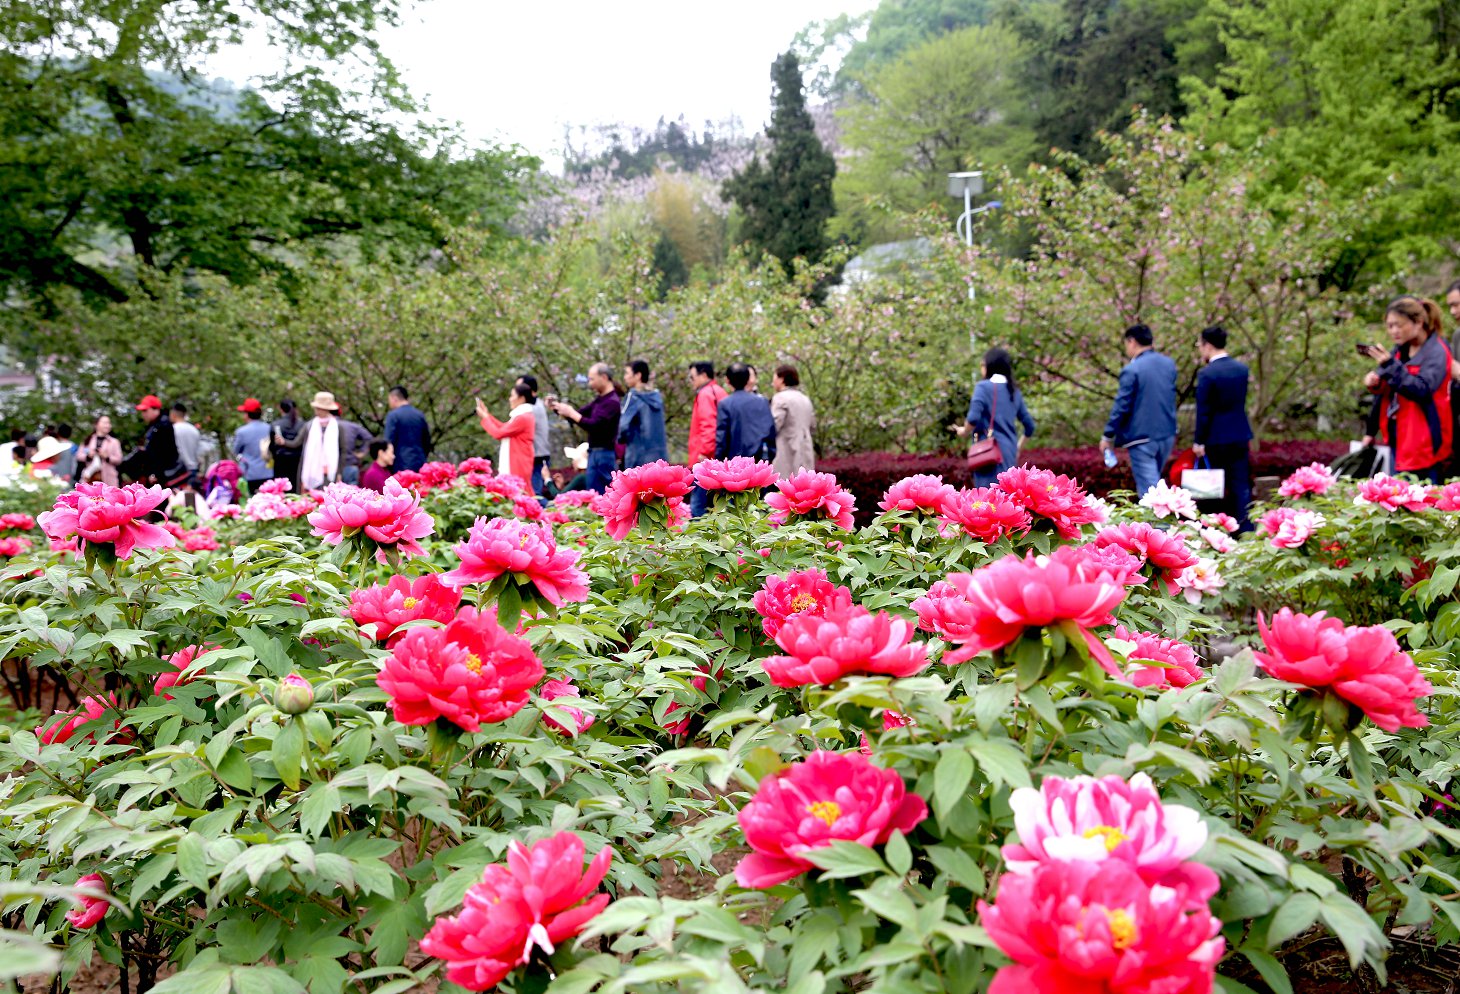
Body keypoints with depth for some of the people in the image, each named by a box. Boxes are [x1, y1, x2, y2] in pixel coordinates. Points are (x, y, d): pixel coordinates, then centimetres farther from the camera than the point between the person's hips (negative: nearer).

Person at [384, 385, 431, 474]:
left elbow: (389, 442, -9)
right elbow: (427, 442, 15)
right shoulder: (420, 416, 11)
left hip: (401, 466, -5)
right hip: (420, 466, 5)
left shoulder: (393, 416, -5)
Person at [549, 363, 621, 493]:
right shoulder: (599, 400, 15)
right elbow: (579, 414, 19)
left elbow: (594, 425, -22)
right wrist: (557, 407, 5)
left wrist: (571, 413, -17)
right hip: (594, 453, 9)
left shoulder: (612, 401, -14)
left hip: (604, 454, -9)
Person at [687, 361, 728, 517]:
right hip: (720, 458, 10)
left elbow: (709, 426, -20)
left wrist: (704, 451, -20)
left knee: (697, 506, -10)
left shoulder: (705, 394, -8)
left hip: (705, 459, -10)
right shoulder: (719, 392, 20)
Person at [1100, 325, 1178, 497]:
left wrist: (1108, 436, -6)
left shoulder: (1131, 370, -15)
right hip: (1167, 434, 7)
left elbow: (1121, 406, -13)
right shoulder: (1169, 364, 6)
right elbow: (1171, 397, 15)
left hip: (1142, 437, -7)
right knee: (1153, 481, 21)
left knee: (1148, 487, -5)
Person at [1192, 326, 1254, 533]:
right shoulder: (1241, 369, 4)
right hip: (1240, 434, 5)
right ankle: (1245, 530, 6)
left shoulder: (1207, 374, -15)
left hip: (1216, 438, -5)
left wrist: (1198, 441, -7)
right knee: (1241, 485, 8)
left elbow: (1203, 410, -14)